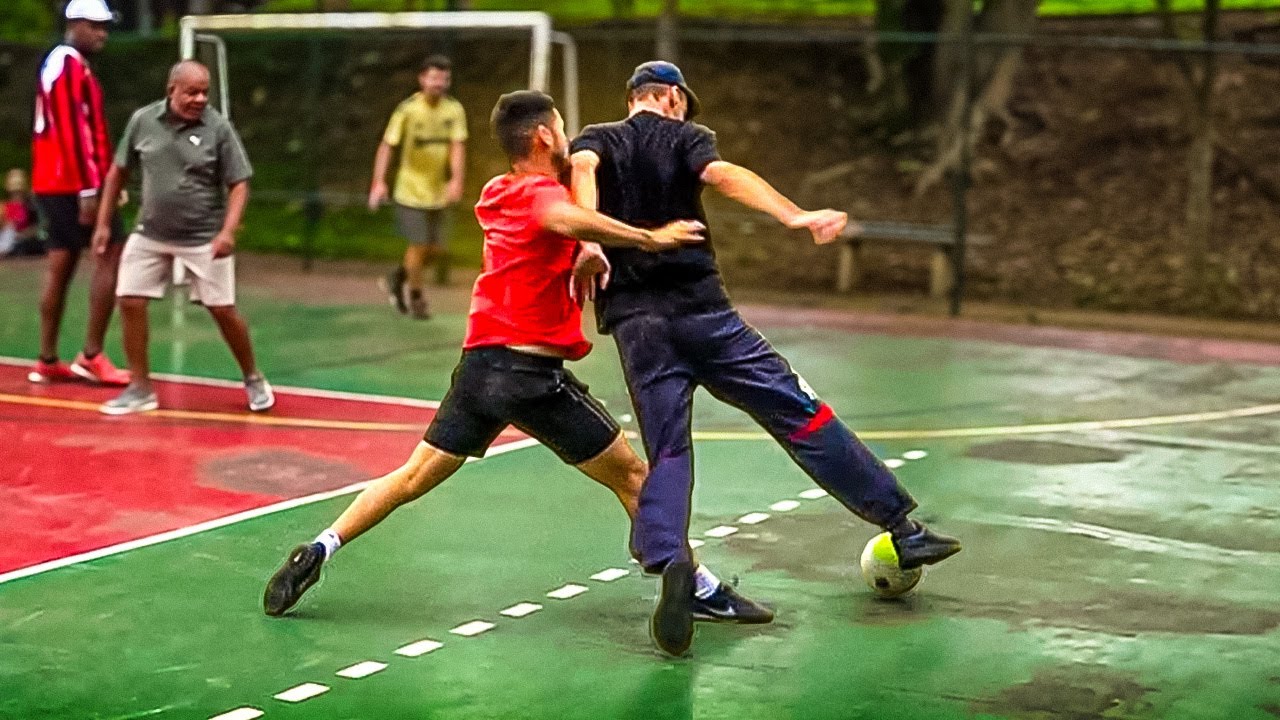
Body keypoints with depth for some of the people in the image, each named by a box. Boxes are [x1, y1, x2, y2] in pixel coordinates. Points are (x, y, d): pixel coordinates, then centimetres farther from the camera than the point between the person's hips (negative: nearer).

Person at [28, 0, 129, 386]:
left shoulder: (57, 63, 19)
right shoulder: (71, 66, -12)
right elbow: (73, 130, -20)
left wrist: (101, 180, 22)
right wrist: (88, 189, -23)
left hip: (54, 184, 10)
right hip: (73, 183, -10)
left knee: (61, 265, 10)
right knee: (111, 255, -8)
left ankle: (48, 361, 12)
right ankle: (91, 355, -8)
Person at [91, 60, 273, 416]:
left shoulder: (218, 127, -12)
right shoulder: (142, 120, -4)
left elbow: (238, 184, -8)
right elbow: (118, 171, 8)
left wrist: (228, 231, -21)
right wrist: (104, 222, 8)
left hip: (204, 238, -3)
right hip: (151, 235, 3)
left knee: (222, 309, -1)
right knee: (130, 302, -3)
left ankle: (253, 380, 21)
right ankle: (141, 389, 11)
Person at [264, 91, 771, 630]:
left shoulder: (497, 194, 13)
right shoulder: (541, 191, -10)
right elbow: (565, 220, -35)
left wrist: (581, 255, 18)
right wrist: (647, 238, -32)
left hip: (480, 363, 7)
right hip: (534, 371, -7)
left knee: (414, 477, 13)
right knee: (629, 474, 5)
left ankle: (316, 553, 6)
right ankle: (698, 589, 10)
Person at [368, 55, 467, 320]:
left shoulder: (454, 110, -1)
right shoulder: (408, 109, -9)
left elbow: (458, 146, -9)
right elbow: (387, 146, -8)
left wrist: (456, 180, -25)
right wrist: (379, 182, -18)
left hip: (439, 192, 4)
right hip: (412, 191, -4)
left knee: (438, 251, 7)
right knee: (419, 246, -4)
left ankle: (398, 278, 33)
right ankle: (416, 298, 19)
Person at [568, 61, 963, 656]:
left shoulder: (596, 139, 16)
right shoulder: (686, 136, 9)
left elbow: (582, 166, -10)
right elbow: (721, 173, -14)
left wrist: (590, 244, -23)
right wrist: (794, 216, -27)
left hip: (634, 321, 2)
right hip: (701, 310, -2)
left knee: (667, 452, 5)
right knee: (802, 416, 4)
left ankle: (668, 560, -24)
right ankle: (902, 528, 9)